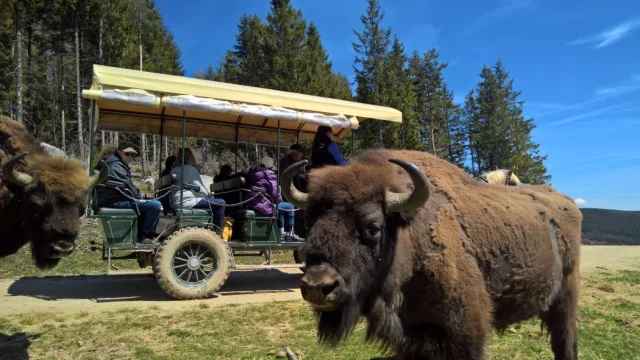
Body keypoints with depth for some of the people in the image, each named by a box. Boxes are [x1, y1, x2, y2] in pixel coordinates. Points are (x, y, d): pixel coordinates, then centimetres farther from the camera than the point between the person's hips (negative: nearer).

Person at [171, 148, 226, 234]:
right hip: (187, 202, -10)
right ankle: (217, 232, -7)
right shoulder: (190, 169, -8)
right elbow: (200, 188, -7)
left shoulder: (174, 170, 16)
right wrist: (210, 196, 12)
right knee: (220, 203, -10)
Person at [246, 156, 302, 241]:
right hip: (264, 207, -9)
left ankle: (281, 232, 29)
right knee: (290, 207, 5)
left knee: (281, 207, 29)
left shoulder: (251, 174, 16)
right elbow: (275, 194, -11)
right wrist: (280, 201, 12)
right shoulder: (270, 175, -10)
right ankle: (290, 233, 14)